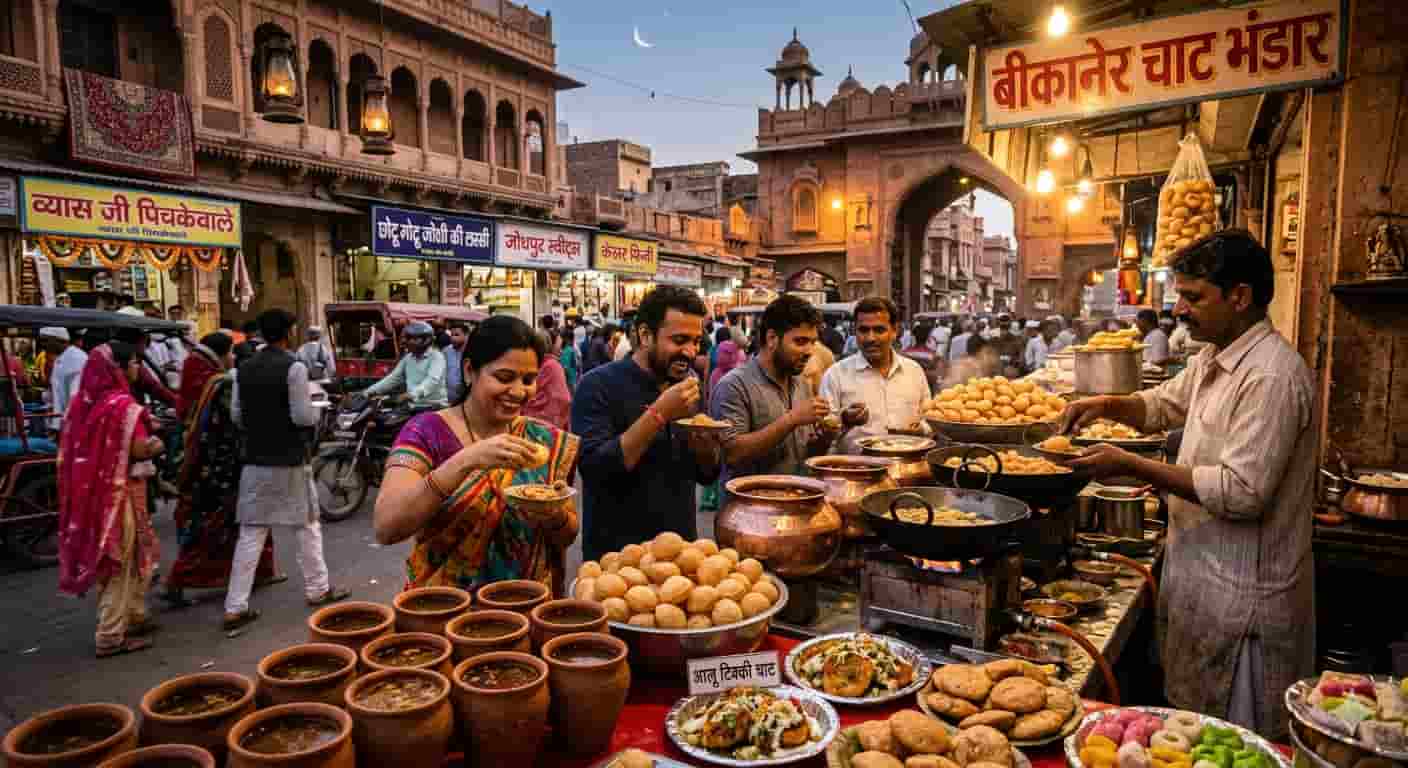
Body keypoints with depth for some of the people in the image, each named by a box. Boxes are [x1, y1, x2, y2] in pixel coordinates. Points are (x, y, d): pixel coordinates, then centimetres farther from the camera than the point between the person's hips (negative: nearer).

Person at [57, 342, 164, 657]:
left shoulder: (85, 401, 6)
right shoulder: (124, 405, -18)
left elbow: (78, 446, 15)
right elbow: (140, 450, -21)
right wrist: (157, 445, 1)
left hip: (91, 489, 8)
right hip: (120, 491, -8)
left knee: (139, 554, 20)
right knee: (120, 561, 2)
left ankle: (134, 617, 31)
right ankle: (111, 637, 8)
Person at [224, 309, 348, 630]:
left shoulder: (244, 368, 4)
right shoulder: (294, 367, -14)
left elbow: (236, 415, 7)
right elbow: (303, 417, -17)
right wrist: (316, 412, 4)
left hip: (255, 459, 5)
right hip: (290, 459, -5)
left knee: (250, 532, 7)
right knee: (307, 524, 12)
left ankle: (235, 607, 6)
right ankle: (317, 589, 25)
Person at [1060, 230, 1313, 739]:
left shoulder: (1272, 376, -24)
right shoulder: (1214, 358, 6)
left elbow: (1242, 492, -27)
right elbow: (1164, 404, 22)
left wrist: (1131, 466, -25)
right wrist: (1108, 405, 1)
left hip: (1241, 596, -9)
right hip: (1207, 579, 9)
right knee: (1195, 723, 22)